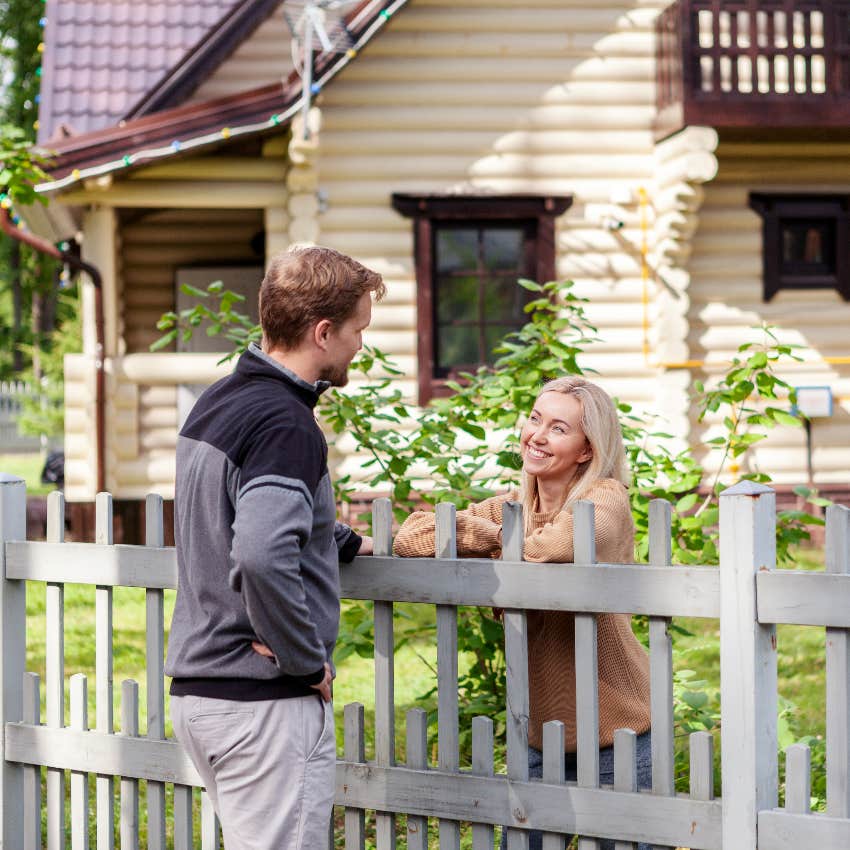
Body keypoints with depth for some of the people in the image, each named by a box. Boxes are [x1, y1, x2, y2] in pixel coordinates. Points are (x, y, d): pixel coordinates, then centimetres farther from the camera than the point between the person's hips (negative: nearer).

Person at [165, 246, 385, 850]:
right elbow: (262, 559, -32)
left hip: (196, 689, 9)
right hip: (266, 704, -9)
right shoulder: (285, 424, -18)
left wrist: (343, 543, 27)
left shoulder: (217, 403, 12)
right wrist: (308, 662, -19)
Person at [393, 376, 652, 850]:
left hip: (617, 739, -5)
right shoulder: (510, 510, 7)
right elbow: (410, 537, -3)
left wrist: (506, 546, -12)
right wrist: (492, 534, -16)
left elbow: (560, 544, -33)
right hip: (541, 738, 5)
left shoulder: (607, 498, -10)